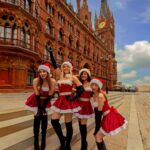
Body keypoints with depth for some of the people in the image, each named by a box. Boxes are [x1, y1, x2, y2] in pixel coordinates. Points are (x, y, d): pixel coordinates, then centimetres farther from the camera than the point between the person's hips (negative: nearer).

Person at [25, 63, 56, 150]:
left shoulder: (52, 81, -22)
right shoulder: (36, 80, -24)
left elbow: (50, 95, -15)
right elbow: (37, 95, -17)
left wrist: (44, 107, -13)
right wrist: (39, 107, -15)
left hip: (46, 101, 1)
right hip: (37, 100, 0)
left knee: (44, 118, -3)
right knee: (37, 118, -6)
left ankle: (43, 140, 14)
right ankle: (36, 142, 5)